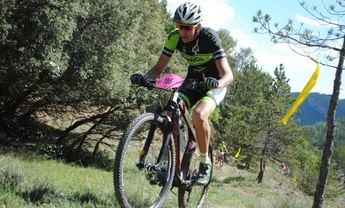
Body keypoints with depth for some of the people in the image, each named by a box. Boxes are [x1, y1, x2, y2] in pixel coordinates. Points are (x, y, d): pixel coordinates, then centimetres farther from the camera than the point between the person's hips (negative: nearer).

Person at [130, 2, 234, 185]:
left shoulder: (209, 37, -27)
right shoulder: (175, 38, -14)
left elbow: (228, 75, -32)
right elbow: (158, 68, -11)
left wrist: (217, 83, -54)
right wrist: (143, 78, -32)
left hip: (214, 84, -4)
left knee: (198, 115, -33)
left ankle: (205, 163, -12)